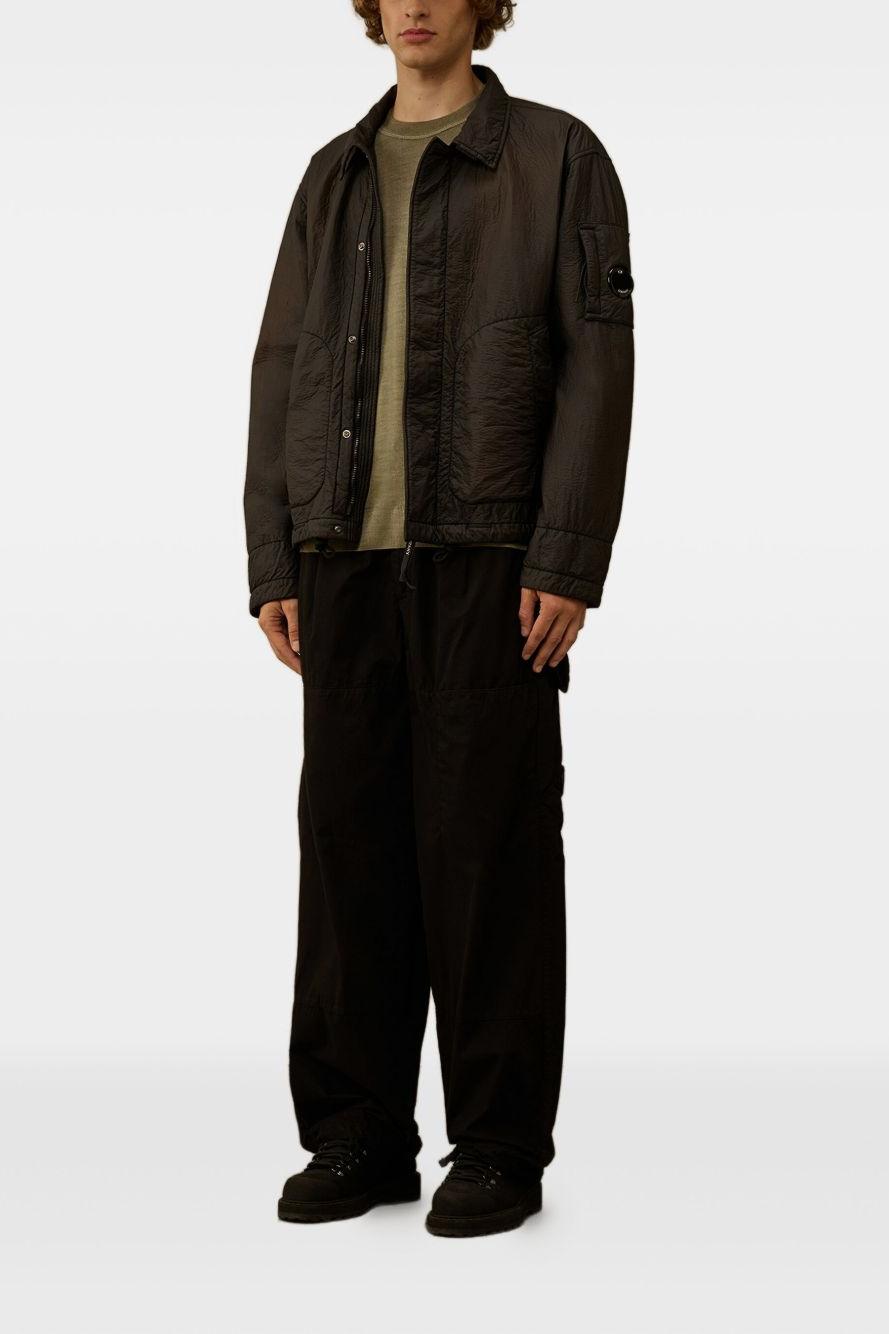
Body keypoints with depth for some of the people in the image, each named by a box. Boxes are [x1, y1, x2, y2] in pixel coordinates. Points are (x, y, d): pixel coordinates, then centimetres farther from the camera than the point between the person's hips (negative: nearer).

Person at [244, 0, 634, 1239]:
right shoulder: (334, 178, 17)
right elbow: (282, 376, 14)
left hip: (489, 556, -4)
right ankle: (360, 1138, 14)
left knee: (491, 846, -2)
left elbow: (597, 367, -5)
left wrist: (568, 564, -13)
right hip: (350, 559, 5)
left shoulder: (558, 158, 3)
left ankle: (501, 1148, 7)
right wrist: (272, 567, 5)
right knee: (349, 843, 4)